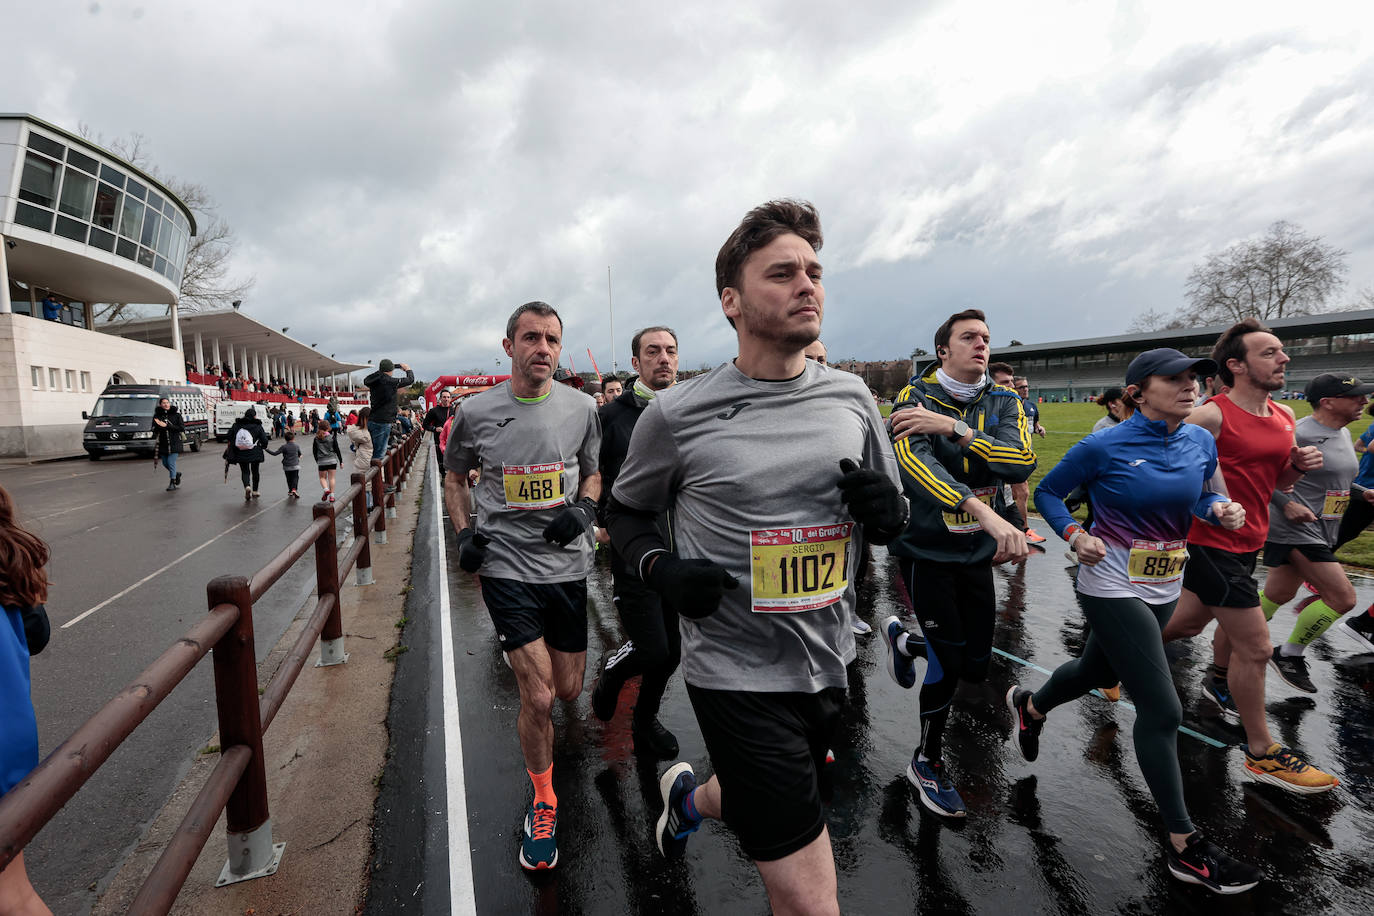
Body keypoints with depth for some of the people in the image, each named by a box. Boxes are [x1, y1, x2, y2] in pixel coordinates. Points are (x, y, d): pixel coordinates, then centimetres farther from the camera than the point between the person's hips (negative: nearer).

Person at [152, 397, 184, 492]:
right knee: (165, 463, 11)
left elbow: (182, 427, -8)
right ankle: (176, 474, 38)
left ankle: (172, 483, 2)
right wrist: (161, 426, -20)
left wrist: (167, 426, -15)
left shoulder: (176, 414, -1)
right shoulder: (157, 415, 5)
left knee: (171, 462, -8)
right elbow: (154, 429, 1)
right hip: (162, 443, 4)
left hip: (174, 442, -4)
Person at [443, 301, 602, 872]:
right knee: (538, 697, -8)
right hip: (506, 566, -2)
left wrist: (584, 508, -8)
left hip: (567, 565, 3)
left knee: (568, 690, 14)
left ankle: (523, 649, 52)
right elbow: (456, 477, 12)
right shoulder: (476, 412, -5)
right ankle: (543, 803, 19)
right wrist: (465, 534, -2)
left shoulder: (581, 408, -1)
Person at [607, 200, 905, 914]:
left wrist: (885, 512, -12)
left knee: (757, 800, 30)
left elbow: (887, 518, 11)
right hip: (738, 674, -5)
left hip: (827, 664, 5)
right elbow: (625, 512, 3)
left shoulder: (851, 398, 0)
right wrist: (662, 569, -16)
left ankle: (690, 796, 60)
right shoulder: (677, 415, -12)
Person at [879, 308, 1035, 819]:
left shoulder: (1004, 404, 3)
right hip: (926, 548, -5)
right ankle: (927, 763, 23)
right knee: (950, 662, -3)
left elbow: (1021, 462, -17)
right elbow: (915, 464, -31)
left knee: (976, 666, 11)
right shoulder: (916, 399, -11)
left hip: (978, 551, 5)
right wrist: (987, 514, -44)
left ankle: (903, 640, 42)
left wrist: (954, 428, -28)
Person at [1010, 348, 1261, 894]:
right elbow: (1048, 492, -5)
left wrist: (1220, 510, -7)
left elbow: (1198, 498, 15)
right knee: (1162, 710, -6)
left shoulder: (1201, 442, 1)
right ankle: (1183, 847, 10)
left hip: (1165, 588, 7)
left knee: (1098, 670, 25)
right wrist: (1075, 535, -21)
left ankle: (1028, 707, 55)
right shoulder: (1105, 447, -16)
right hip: (1112, 587, -7)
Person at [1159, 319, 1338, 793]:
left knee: (1186, 623, 21)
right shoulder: (1210, 416, -19)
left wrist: (1299, 465, -2)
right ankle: (1261, 754, 15)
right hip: (1214, 544, -8)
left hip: (1247, 541, 8)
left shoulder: (1285, 416, 7)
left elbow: (1274, 481, 17)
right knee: (1255, 647, -2)